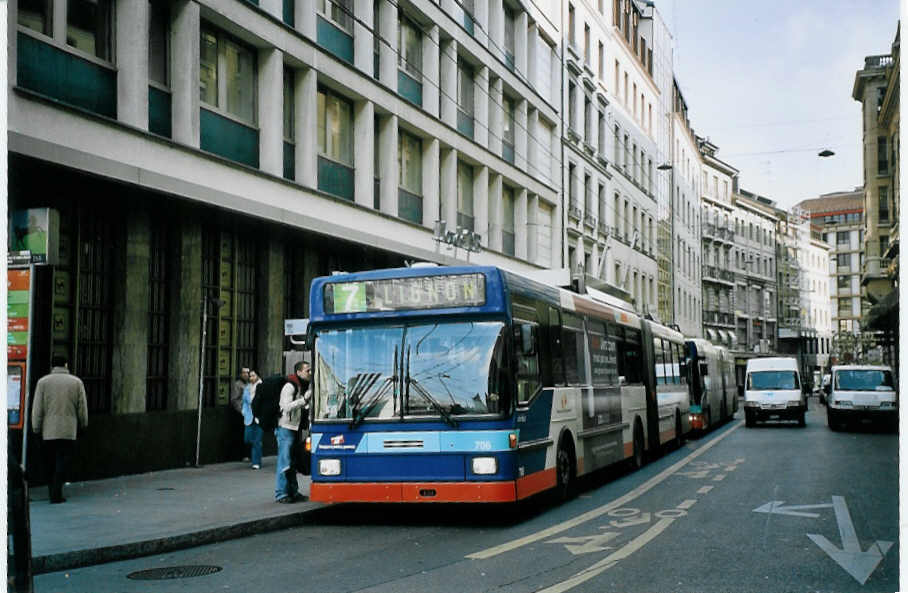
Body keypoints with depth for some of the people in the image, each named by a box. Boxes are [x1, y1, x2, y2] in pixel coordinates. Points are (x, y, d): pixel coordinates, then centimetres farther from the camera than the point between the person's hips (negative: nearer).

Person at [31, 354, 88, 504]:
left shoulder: (43, 382, 1)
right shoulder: (76, 382, 2)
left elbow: (37, 409, 0)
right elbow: (82, 408, 5)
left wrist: (36, 427, 8)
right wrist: (83, 424, 19)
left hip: (48, 431, 1)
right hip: (69, 431, -1)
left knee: (50, 464, 11)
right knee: (62, 463, -1)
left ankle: (53, 493, 16)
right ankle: (56, 495, -9)